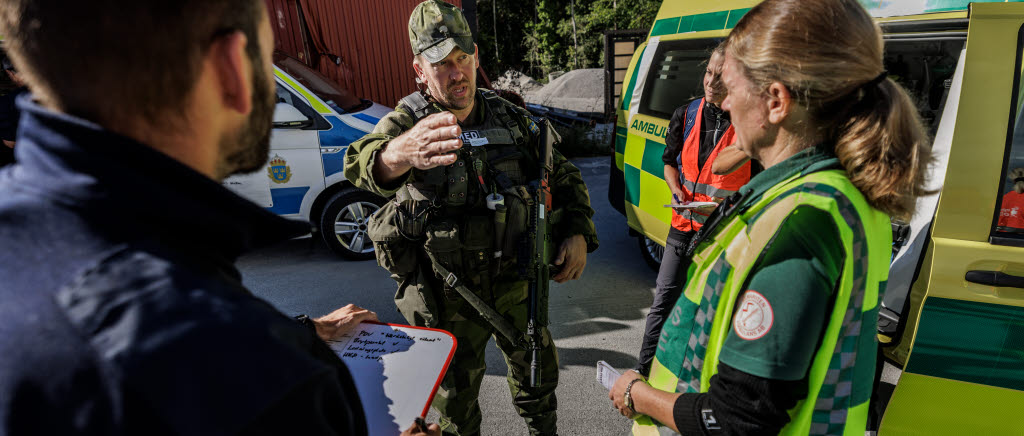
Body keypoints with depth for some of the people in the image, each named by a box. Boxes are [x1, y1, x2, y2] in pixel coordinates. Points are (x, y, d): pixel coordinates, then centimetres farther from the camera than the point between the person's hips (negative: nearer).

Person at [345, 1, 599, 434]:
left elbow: (564, 177, 8)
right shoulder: (406, 122, -13)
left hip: (516, 281, 4)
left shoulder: (511, 119, -2)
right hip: (450, 295, -3)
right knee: (456, 398, 16)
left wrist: (578, 233, -8)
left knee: (538, 374, 23)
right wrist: (399, 154, -61)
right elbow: (364, 163, -37)